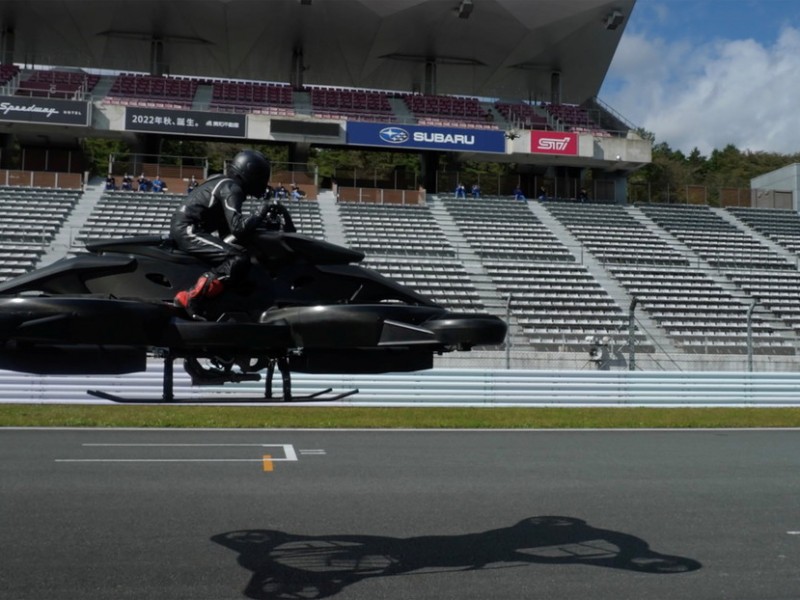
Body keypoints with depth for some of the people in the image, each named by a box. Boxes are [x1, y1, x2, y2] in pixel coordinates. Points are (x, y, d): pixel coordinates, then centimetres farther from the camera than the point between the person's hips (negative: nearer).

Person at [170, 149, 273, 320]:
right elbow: (238, 228, -23)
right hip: (188, 231, -10)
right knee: (240, 259, -21)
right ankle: (192, 297, -29)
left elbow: (226, 226, 24)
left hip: (182, 228, 10)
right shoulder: (232, 189, -11)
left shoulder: (224, 182, 18)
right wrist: (261, 213, -10)